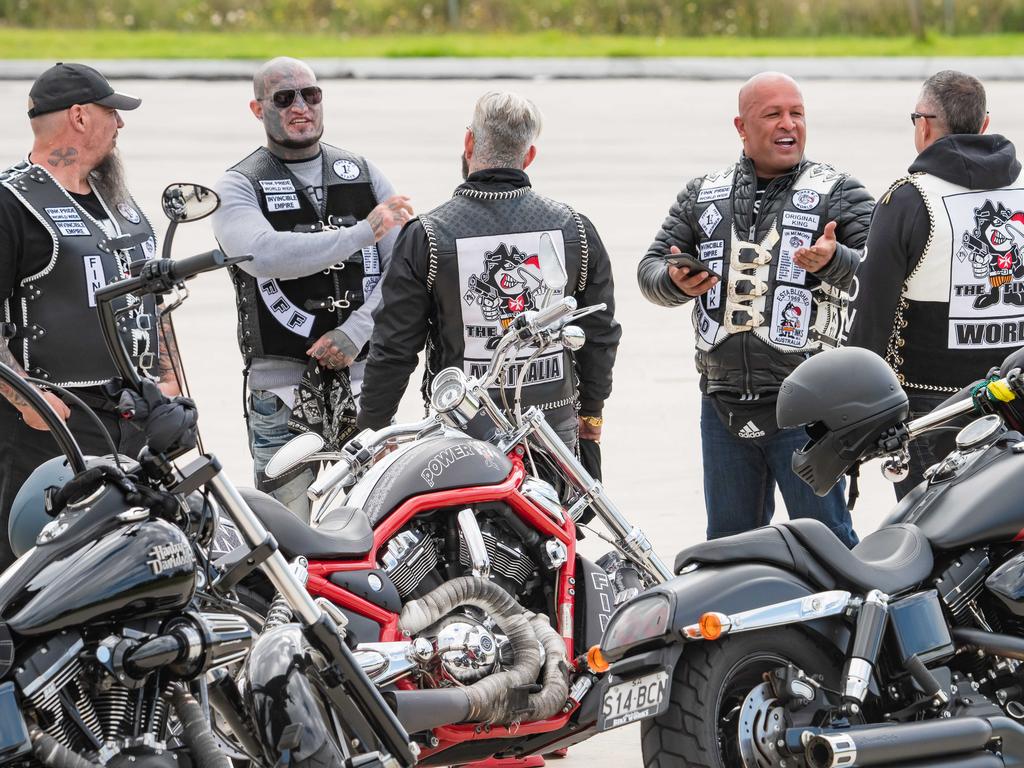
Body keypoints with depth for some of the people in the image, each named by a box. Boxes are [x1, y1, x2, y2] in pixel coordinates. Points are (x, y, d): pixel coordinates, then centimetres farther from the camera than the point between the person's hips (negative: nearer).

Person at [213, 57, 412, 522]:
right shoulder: (239, 186, 3)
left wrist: (355, 332, -11)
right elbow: (263, 254, -19)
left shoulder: (363, 174, 14)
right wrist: (362, 233, -22)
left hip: (363, 374, 3)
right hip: (282, 384, -3)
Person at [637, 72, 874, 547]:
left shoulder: (838, 193, 1)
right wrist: (676, 282, -10)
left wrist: (833, 261, -31)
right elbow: (650, 268, 13)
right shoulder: (701, 196, 13)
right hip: (723, 405, 4)